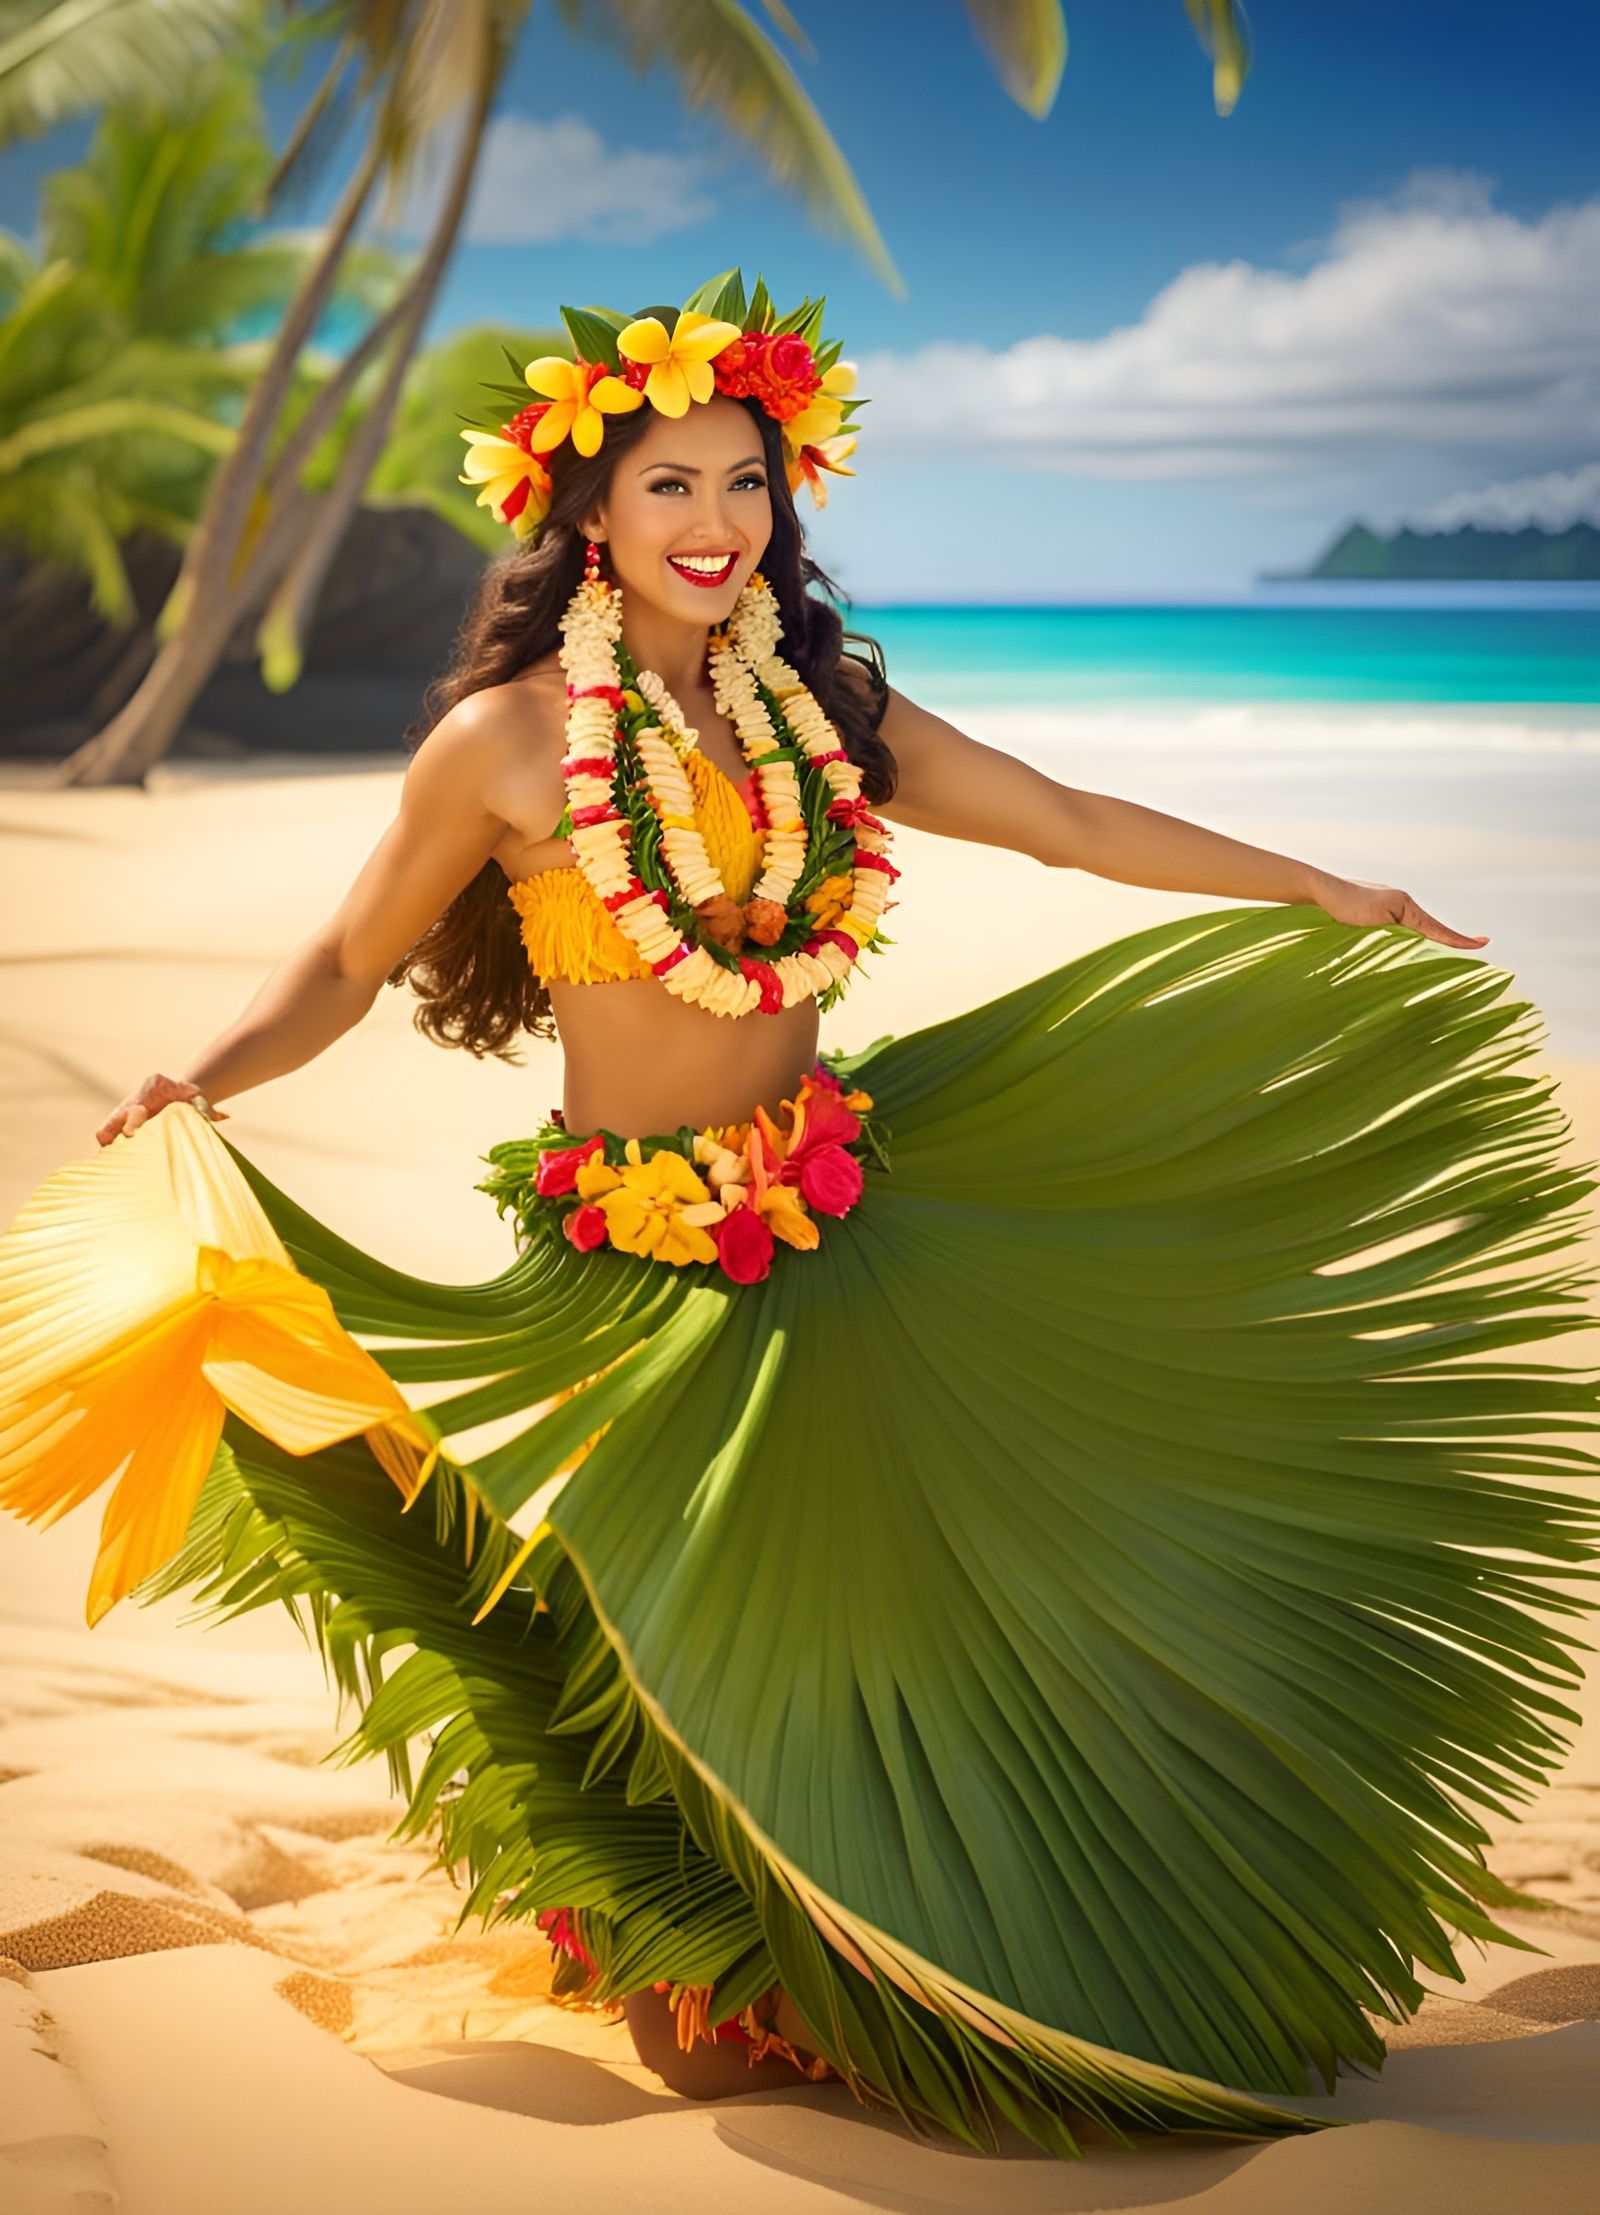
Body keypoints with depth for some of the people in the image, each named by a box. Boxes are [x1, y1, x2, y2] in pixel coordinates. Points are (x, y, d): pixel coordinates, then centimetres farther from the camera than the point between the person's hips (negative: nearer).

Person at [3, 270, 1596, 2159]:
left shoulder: (817, 706, 2)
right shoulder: (506, 742, -10)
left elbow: (1074, 822, 9)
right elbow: (349, 963, -2)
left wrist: (1333, 898, 12)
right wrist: (201, 1082, -21)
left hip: (850, 1210, 5)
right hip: (646, 1258, -4)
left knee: (898, 1577, 10)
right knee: (697, 1633, 5)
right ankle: (710, 2011, 31)